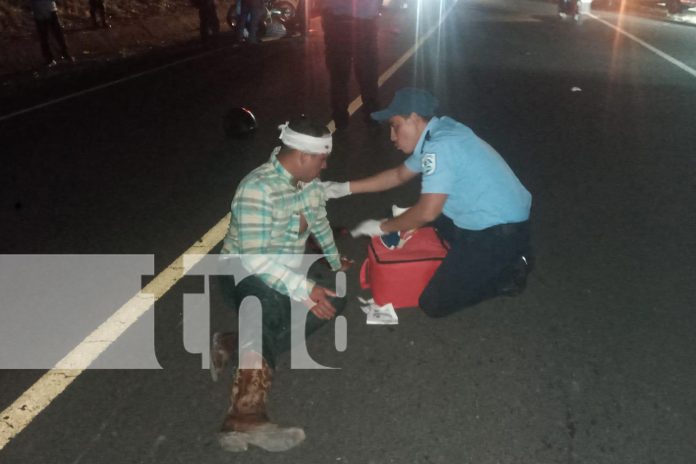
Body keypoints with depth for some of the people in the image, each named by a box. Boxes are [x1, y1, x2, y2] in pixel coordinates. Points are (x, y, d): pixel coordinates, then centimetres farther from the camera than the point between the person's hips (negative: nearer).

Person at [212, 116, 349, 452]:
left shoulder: (308, 181, 3)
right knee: (268, 307, -40)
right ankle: (246, 416, -50)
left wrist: (335, 262, 33)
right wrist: (305, 289, -38)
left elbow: (319, 222, 22)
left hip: (286, 274, 8)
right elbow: (255, 258, -32)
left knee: (334, 301, -18)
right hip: (246, 272, -8)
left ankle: (236, 347, -23)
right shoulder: (257, 189, -24)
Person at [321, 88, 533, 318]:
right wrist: (345, 187, 21)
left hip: (500, 234, -9)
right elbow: (399, 174, 23)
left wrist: (381, 227, -9)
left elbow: (427, 212, -25)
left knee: (433, 305, -6)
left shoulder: (439, 147, -22)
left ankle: (508, 273, 5)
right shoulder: (435, 136, 9)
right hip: (490, 221, 9)